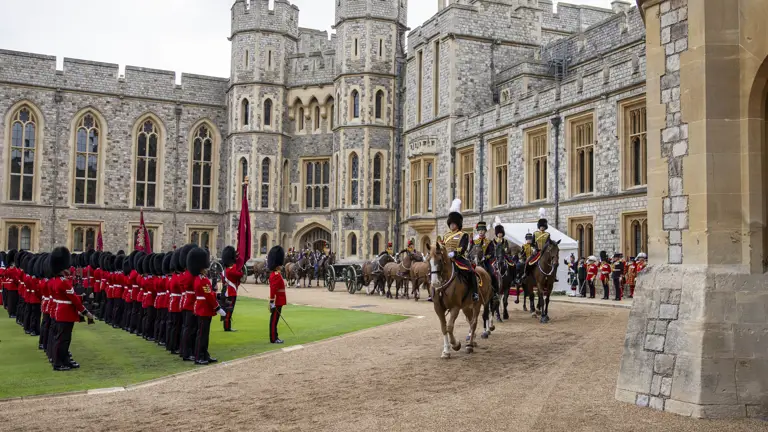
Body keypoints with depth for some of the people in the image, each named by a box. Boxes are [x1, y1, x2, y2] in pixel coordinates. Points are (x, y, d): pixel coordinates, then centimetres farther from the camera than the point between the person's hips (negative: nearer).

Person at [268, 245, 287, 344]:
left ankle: (275, 337, 19)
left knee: (275, 320, 13)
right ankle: (273, 339, 1)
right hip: (277, 303, -10)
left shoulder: (275, 274, 14)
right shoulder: (276, 275, -18)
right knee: (274, 320, -4)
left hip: (278, 302, 10)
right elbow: (273, 290, -24)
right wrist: (272, 302, -25)